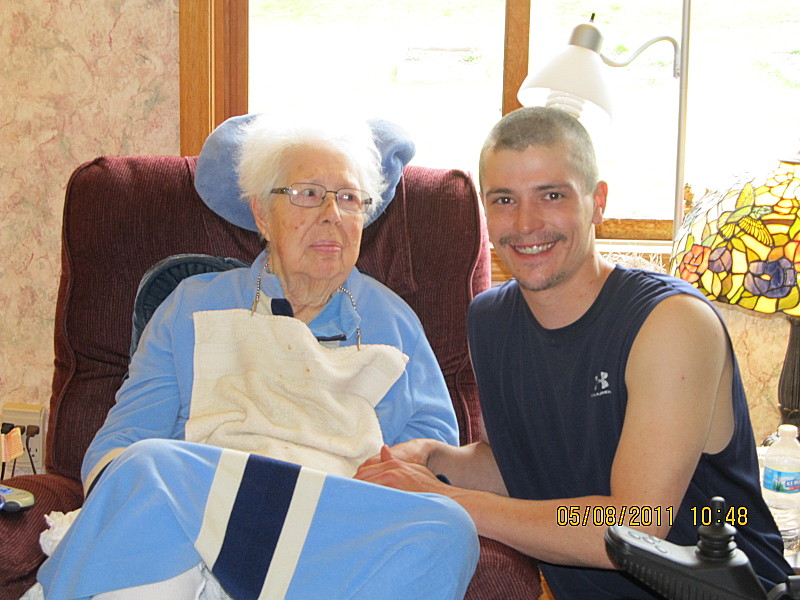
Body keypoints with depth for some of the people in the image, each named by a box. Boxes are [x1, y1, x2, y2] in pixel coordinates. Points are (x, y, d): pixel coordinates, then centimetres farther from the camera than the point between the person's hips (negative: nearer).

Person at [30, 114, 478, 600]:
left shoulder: (391, 318, 21)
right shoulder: (193, 306, 18)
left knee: (447, 532, -31)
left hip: (338, 548, 3)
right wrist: (134, 484, -15)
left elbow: (434, 434, 14)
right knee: (146, 468, -36)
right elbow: (122, 439, 10)